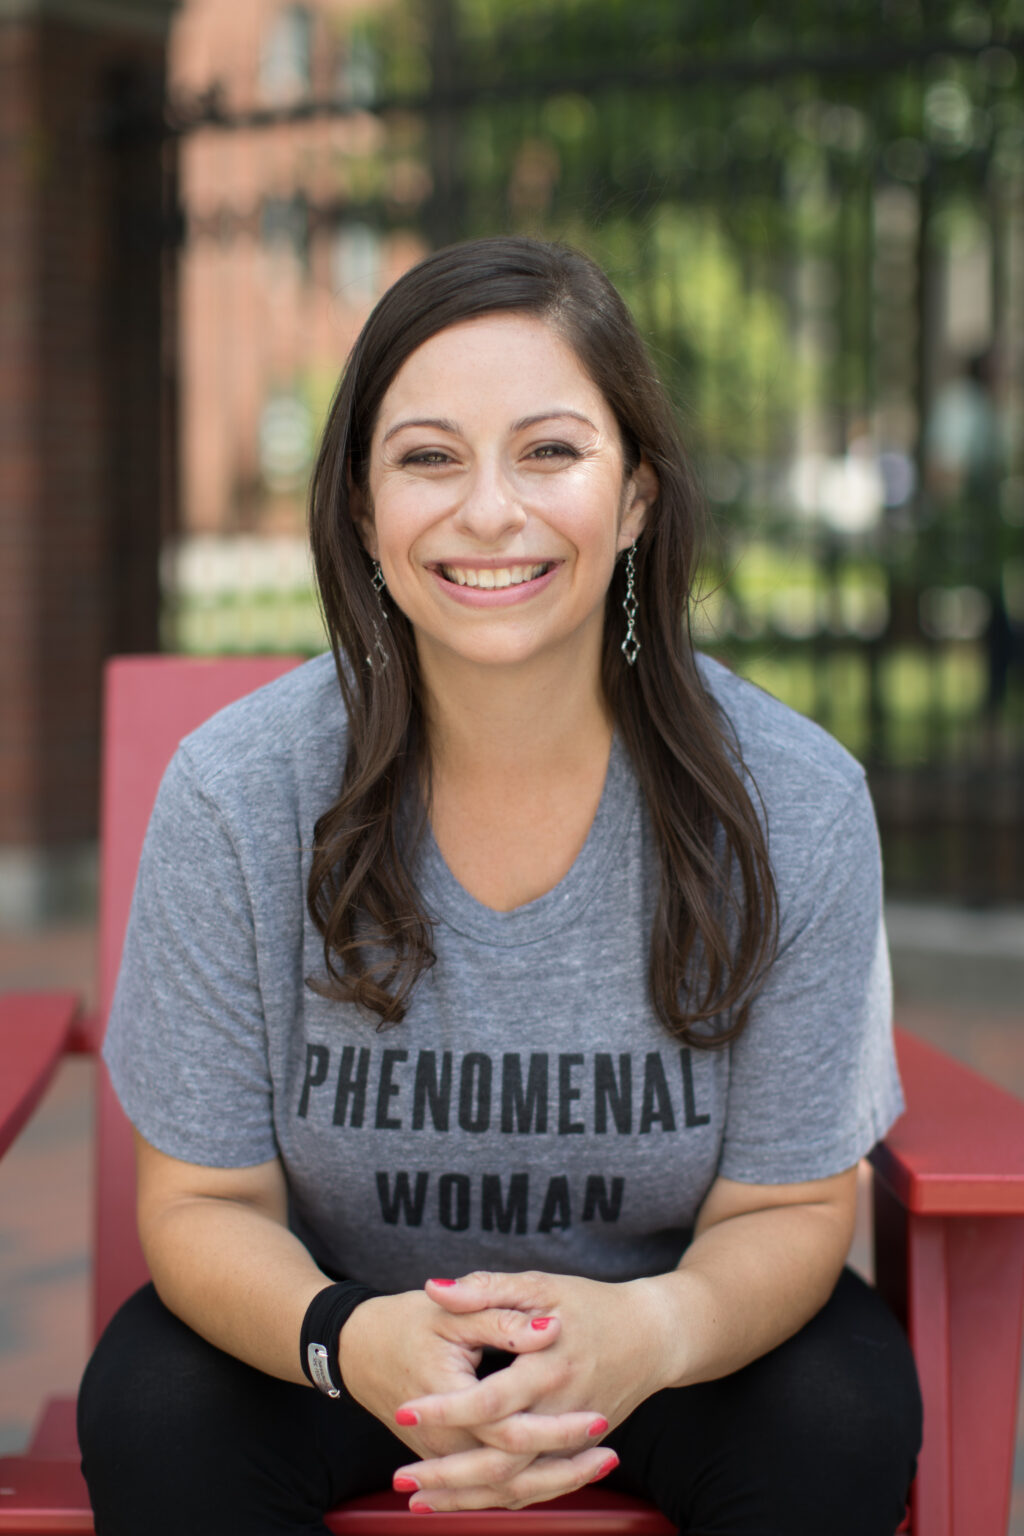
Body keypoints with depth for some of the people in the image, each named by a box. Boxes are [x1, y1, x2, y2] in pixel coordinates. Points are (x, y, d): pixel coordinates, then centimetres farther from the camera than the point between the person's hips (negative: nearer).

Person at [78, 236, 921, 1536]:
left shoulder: (793, 806, -18)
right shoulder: (236, 795, -18)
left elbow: (788, 1208, -11)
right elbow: (204, 1201, -12)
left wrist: (655, 1330, -35)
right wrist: (350, 1340, -35)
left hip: (677, 1339, 0)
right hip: (341, 1322, 0)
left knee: (845, 1416, -27)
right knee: (153, 1408, -27)